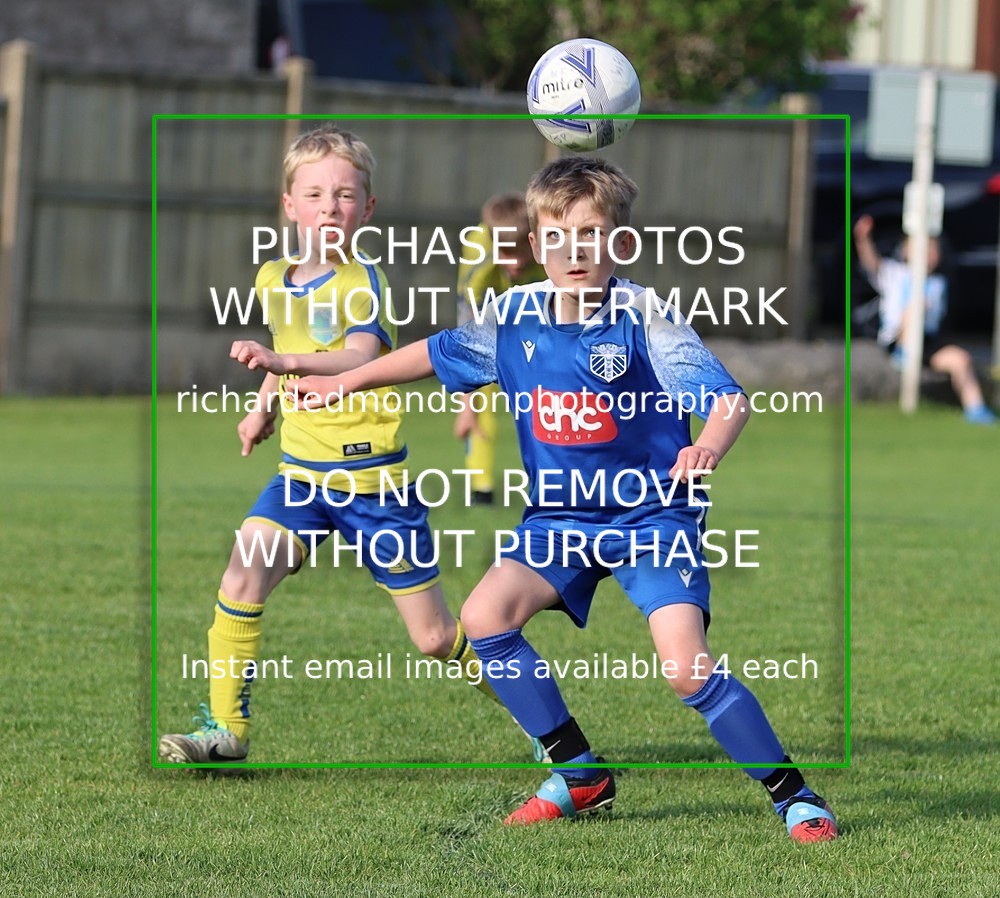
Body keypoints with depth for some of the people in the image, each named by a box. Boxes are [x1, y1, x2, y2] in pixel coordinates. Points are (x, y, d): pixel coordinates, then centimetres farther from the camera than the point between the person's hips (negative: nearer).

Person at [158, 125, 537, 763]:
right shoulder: (273, 281, 6)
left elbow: (360, 359, -35)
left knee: (434, 636, 3)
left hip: (373, 477, -5)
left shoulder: (362, 281, -14)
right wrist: (265, 403, 24)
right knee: (244, 573, -22)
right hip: (302, 471, 5)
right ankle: (227, 729, -13)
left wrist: (285, 363, -50)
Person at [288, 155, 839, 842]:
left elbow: (730, 397, -26)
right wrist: (345, 383, 21)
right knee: (485, 617, -13)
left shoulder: (641, 317, -18)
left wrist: (707, 449, -47)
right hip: (561, 520, 6)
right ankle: (581, 775, 2)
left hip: (652, 512, -6)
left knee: (686, 665, -21)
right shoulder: (514, 317, -3)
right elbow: (436, 352, 16)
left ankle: (793, 795, -7)